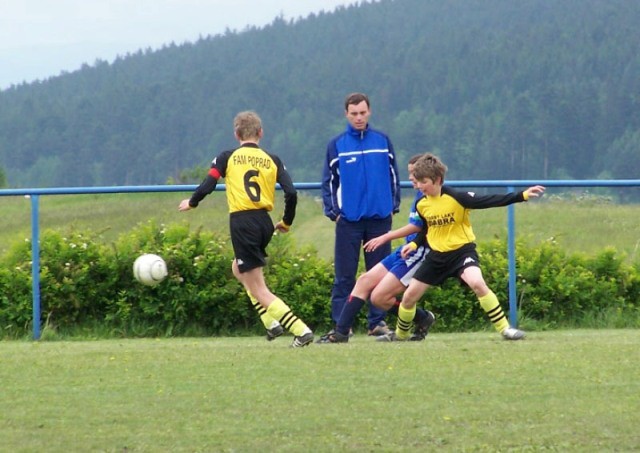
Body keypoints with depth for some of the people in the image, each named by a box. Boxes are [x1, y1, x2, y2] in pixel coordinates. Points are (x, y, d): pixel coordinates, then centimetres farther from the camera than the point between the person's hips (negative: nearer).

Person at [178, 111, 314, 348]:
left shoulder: (227, 158, 1)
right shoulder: (272, 160, 8)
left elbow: (206, 186, -5)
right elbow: (291, 193, -1)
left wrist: (191, 203, 16)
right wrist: (286, 222, 16)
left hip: (242, 223, -5)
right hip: (265, 223, 5)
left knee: (258, 290, -1)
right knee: (239, 269, 31)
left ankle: (301, 330, -14)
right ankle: (271, 321, 19)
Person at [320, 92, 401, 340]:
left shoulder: (382, 141, 7)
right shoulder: (337, 145, 4)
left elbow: (393, 175, 12)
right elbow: (328, 181, 5)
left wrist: (394, 205, 4)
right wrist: (332, 211, -4)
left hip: (380, 217, 2)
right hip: (348, 218, -1)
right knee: (344, 275, -1)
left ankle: (377, 321, 10)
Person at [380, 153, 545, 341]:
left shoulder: (456, 198, -17)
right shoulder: (421, 205, 1)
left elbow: (489, 201, -22)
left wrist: (522, 195, -30)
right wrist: (414, 244, 3)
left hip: (461, 250, -5)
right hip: (437, 255, 5)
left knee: (477, 283, -32)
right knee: (409, 296, 6)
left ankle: (505, 328, -23)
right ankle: (400, 334, 32)